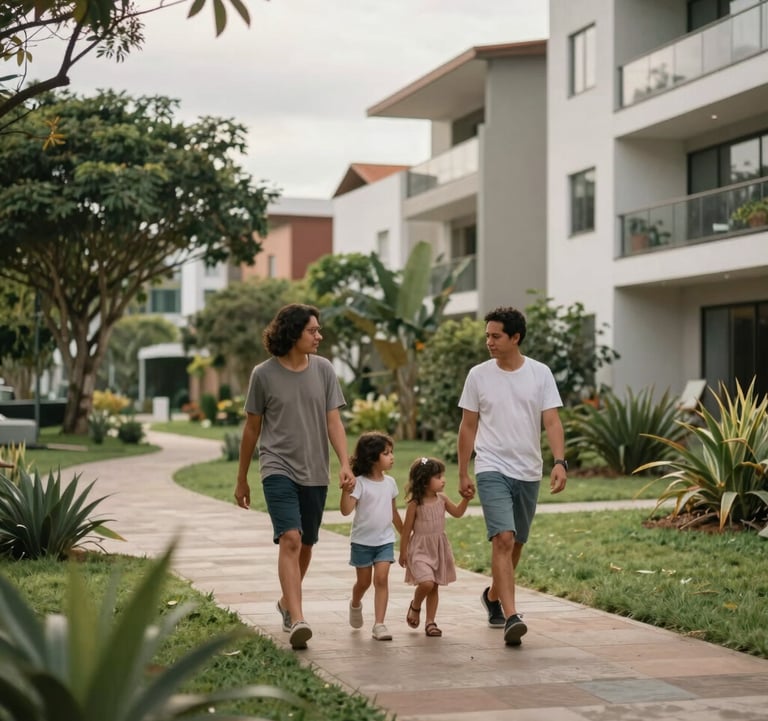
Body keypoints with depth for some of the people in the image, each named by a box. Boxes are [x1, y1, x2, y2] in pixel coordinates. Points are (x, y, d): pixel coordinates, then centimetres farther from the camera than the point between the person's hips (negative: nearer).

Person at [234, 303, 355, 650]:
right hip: (278, 468, -3)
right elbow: (252, 428, 6)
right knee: (290, 538, -19)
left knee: (305, 544, 13)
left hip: (315, 472, 4)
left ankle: (287, 602, 37)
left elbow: (333, 421, 3)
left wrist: (345, 463, -13)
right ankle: (297, 620, -24)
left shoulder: (323, 369, 3)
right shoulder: (264, 374, -3)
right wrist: (242, 479, 11)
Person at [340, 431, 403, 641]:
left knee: (381, 578, -11)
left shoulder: (390, 482, 4)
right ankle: (355, 605, 45)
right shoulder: (360, 483, -13)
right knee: (364, 581, 12)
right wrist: (346, 491, -40)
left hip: (385, 540, 3)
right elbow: (346, 510, -23)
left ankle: (379, 624, -11)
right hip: (362, 541, -3)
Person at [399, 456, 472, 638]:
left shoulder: (442, 499, 1)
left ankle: (430, 621, 18)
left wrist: (465, 499, -7)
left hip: (439, 548, 5)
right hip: (420, 549, -5)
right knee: (426, 583, -20)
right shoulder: (415, 503, -13)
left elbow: (457, 513, 10)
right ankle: (415, 607, 9)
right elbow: (407, 529, -7)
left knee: (434, 587, 9)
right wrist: (403, 552, -4)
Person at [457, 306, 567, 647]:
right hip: (492, 469, -2)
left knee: (515, 543, 15)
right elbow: (468, 426, 6)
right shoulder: (478, 375, 0)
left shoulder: (540, 374, 0)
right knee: (504, 538, -18)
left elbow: (552, 421, -4)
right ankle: (511, 617, -22)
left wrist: (559, 461, -18)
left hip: (529, 473, 2)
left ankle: (493, 596, 40)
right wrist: (462, 474, 6)